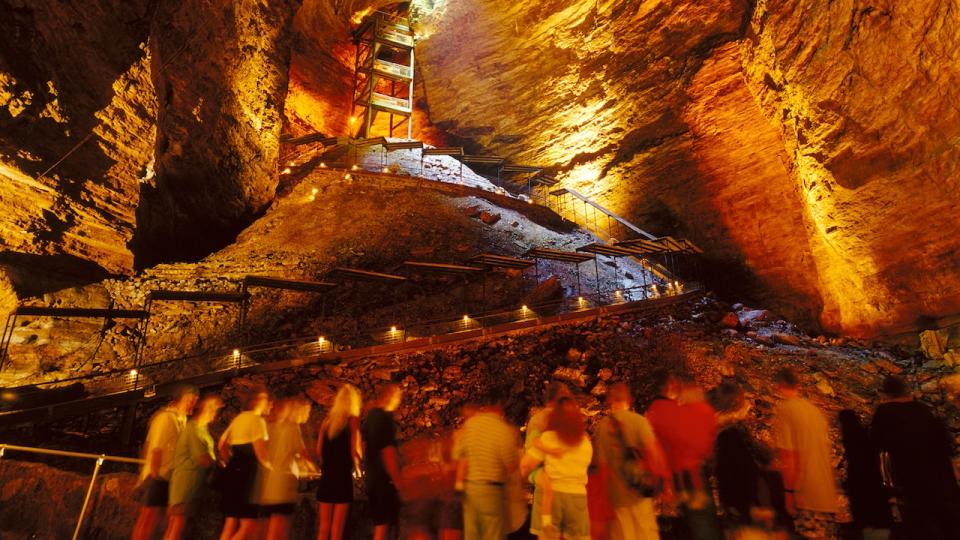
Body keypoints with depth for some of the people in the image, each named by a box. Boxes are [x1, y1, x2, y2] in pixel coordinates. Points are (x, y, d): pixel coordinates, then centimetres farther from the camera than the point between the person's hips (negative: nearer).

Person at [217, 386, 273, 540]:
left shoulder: (239, 417, 16)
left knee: (231, 523, 11)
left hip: (233, 472, 9)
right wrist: (274, 469, 1)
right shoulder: (258, 420, -10)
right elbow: (261, 456, -14)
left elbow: (221, 445, 17)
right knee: (248, 525, -5)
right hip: (245, 473, -9)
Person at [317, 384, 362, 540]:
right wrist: (357, 466, 6)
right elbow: (354, 450, -12)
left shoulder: (327, 419, 8)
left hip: (327, 474, 5)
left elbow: (319, 450, 7)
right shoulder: (352, 419, -7)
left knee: (324, 525, 12)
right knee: (337, 526, 1)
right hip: (343, 474, -5)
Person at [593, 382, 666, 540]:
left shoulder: (602, 426, 0)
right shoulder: (638, 420, -8)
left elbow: (602, 464, 2)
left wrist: (605, 494, 11)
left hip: (615, 493, 3)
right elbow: (653, 450, -18)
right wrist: (662, 478, -7)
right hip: (639, 491, -2)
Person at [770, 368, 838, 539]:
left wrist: (789, 492, -13)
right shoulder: (815, 410, 11)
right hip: (828, 494, 7)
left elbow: (787, 455, -17)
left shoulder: (782, 409, -11)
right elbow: (826, 453, 18)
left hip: (806, 495, -7)